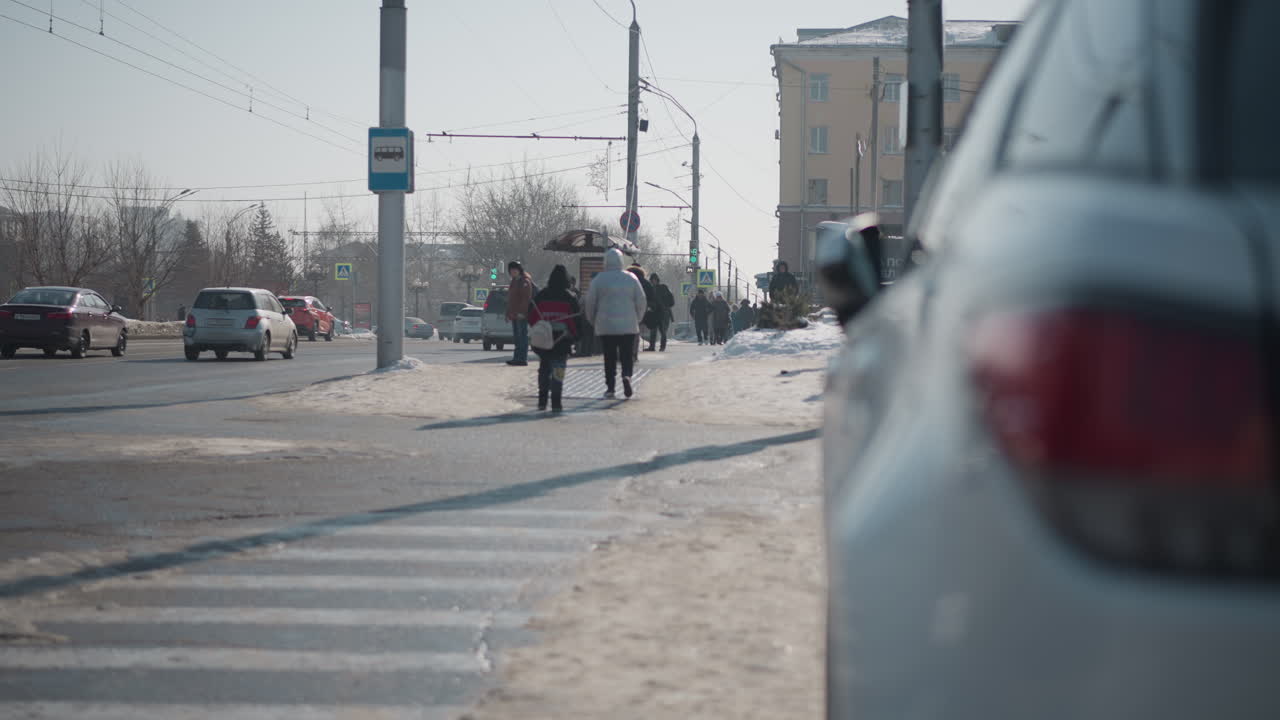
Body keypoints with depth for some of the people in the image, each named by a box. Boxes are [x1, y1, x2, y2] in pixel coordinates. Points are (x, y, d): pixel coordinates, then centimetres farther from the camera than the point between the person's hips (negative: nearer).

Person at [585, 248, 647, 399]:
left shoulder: (598, 279, -1)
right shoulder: (631, 279, 2)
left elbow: (590, 302, 2)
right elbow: (641, 301, 4)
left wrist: (593, 321, 16)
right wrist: (637, 319, 17)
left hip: (605, 326, 0)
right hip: (628, 325, 0)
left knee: (609, 357, 5)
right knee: (627, 354, 6)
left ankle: (610, 387, 2)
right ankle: (627, 375, -21)